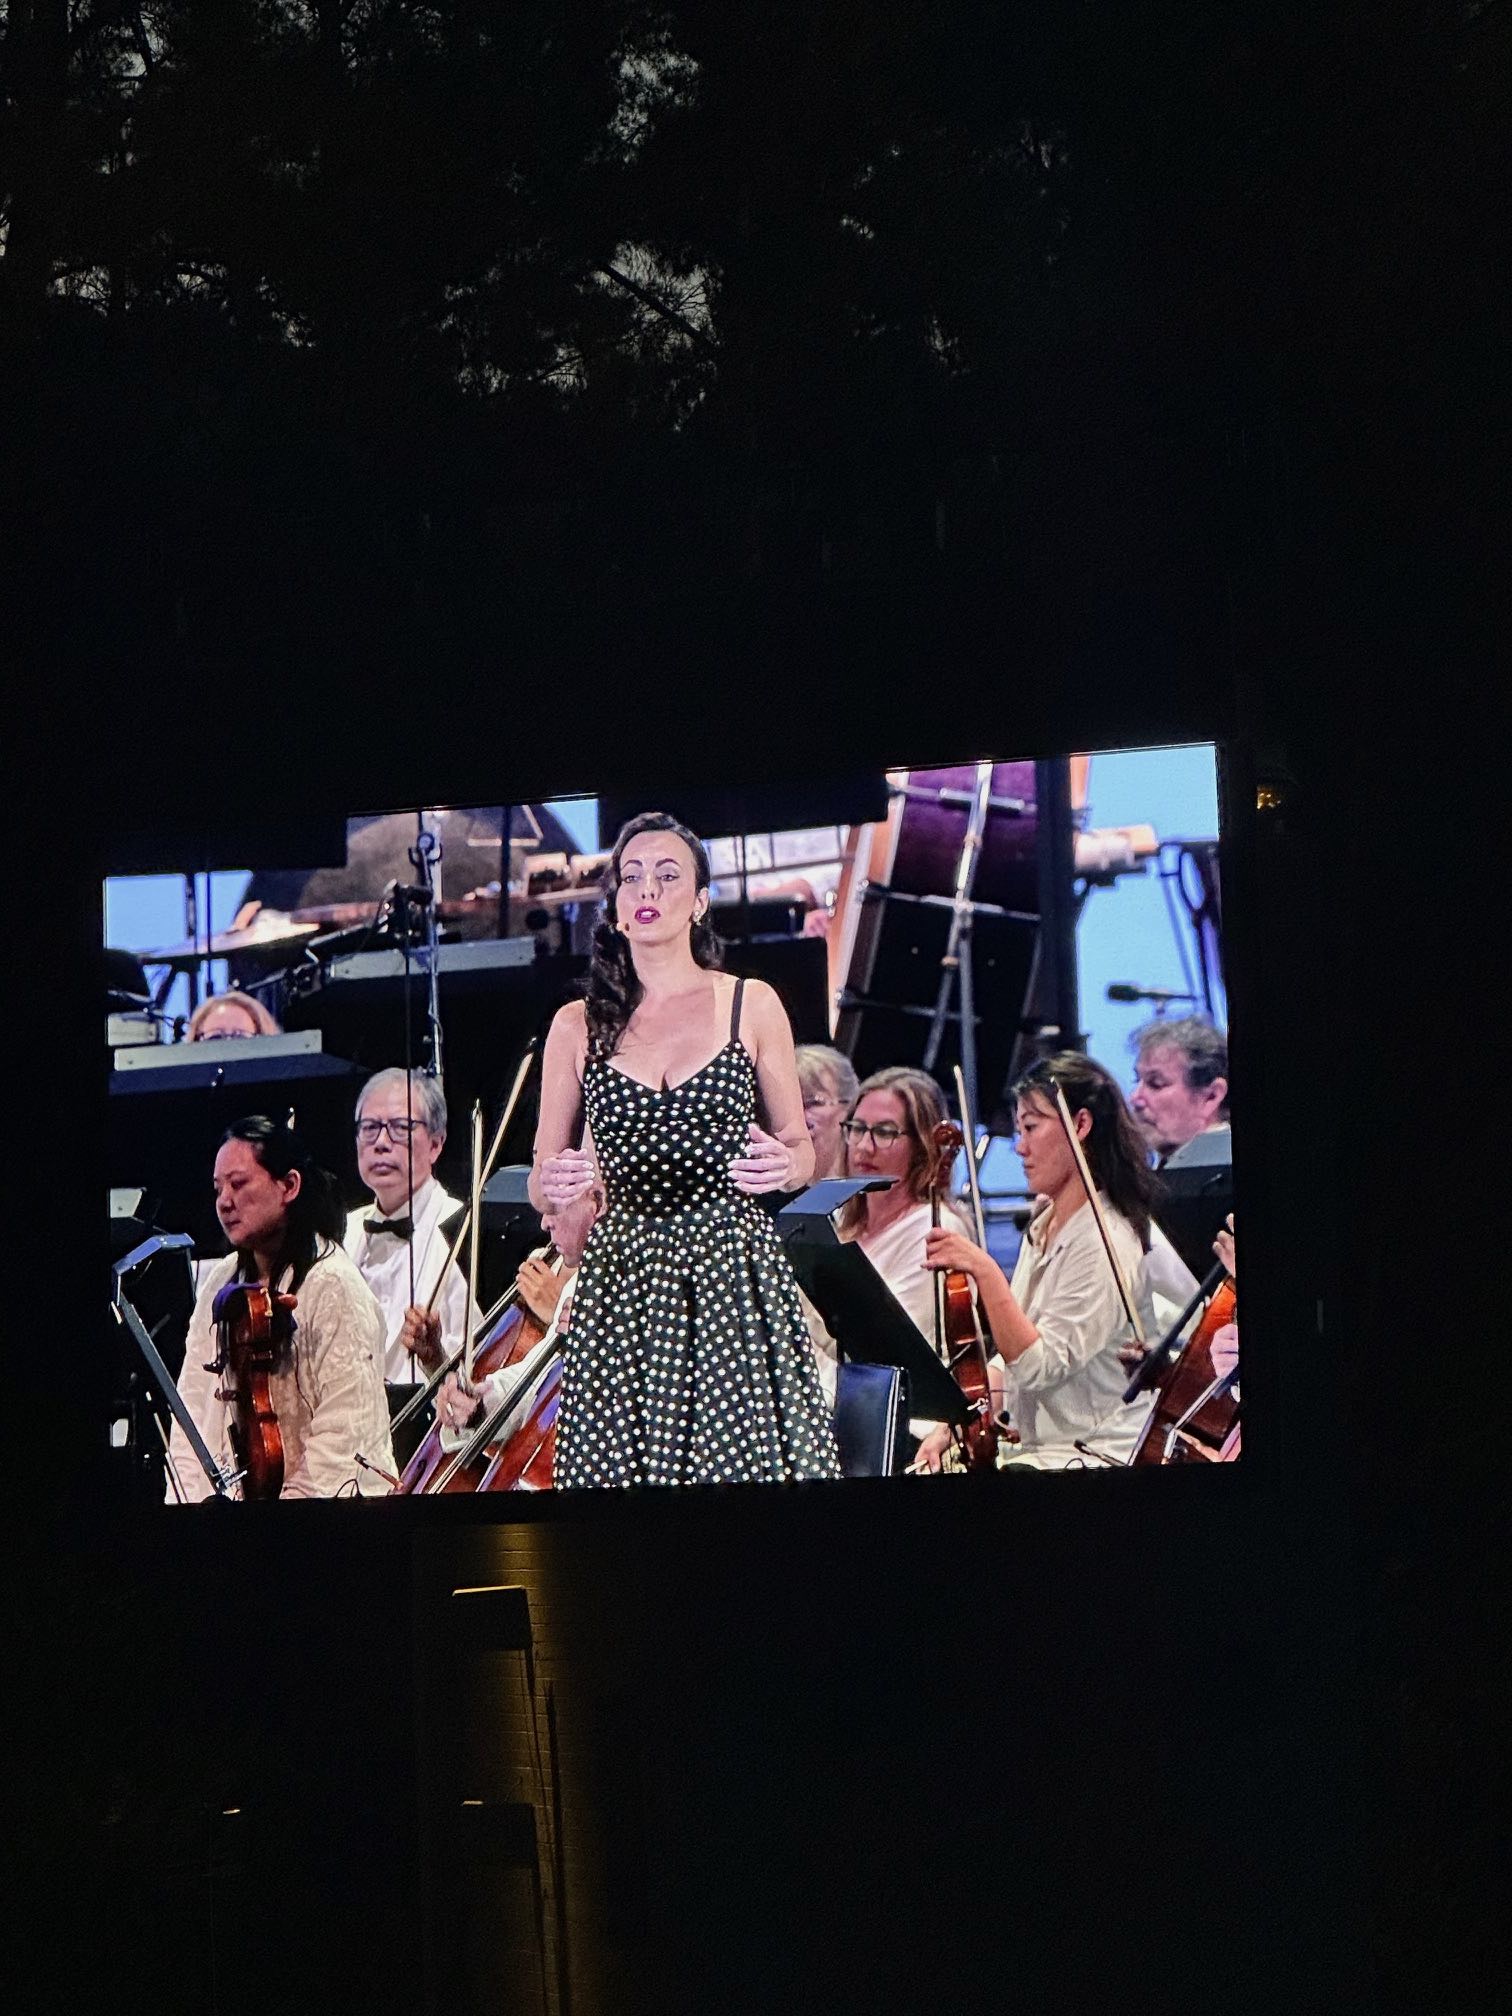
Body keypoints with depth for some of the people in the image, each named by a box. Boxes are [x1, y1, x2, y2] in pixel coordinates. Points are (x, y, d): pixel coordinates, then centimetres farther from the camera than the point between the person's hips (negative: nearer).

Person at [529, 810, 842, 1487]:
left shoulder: (751, 1005, 6)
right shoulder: (578, 1026, 8)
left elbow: (801, 1149, 11)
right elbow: (542, 1187, 10)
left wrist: (784, 1165, -12)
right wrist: (555, 1185, -13)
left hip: (734, 1279, -1)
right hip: (620, 1283, 1)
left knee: (748, 1456, -10)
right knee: (625, 1460, -6)